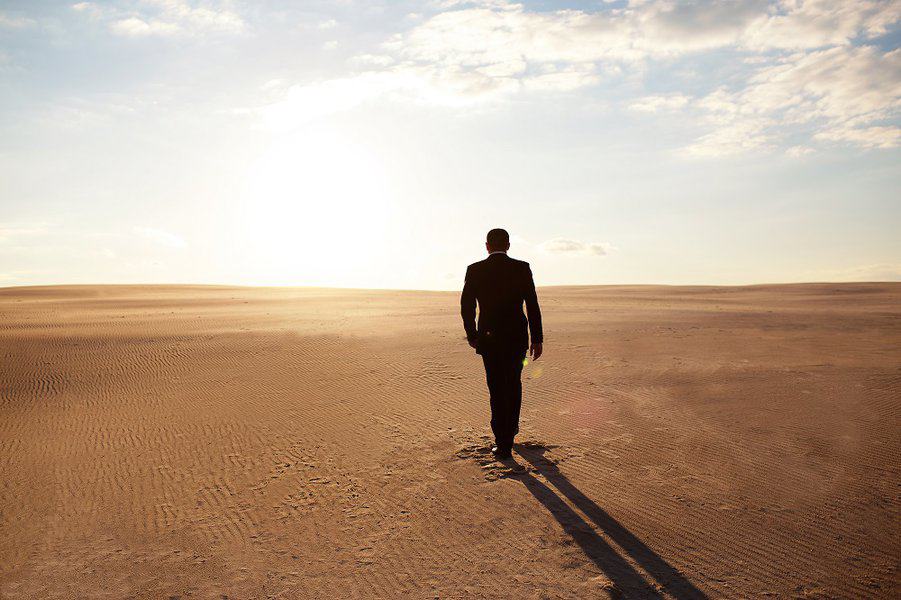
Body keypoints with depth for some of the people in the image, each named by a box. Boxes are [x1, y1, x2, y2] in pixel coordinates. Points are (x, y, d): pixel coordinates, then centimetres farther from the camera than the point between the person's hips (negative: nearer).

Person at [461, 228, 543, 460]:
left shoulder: (475, 270, -3)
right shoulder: (522, 268, -4)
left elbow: (466, 307, -2)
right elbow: (532, 306, -5)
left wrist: (472, 336, 10)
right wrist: (537, 339, 1)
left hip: (489, 338, -1)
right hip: (517, 337, 1)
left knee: (497, 389, 8)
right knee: (513, 383, 22)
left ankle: (503, 443, 9)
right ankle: (511, 429, 38)